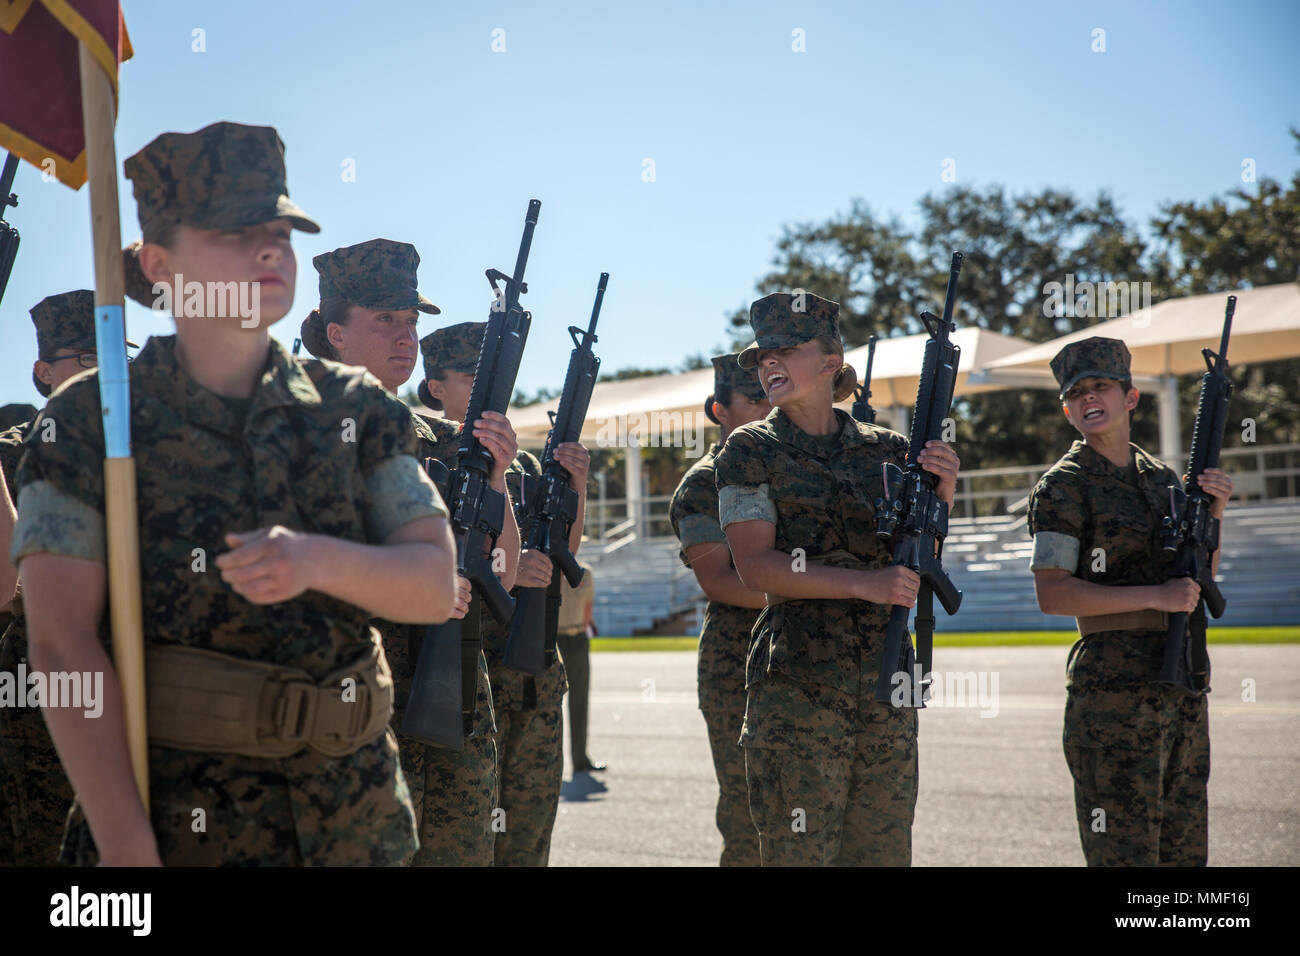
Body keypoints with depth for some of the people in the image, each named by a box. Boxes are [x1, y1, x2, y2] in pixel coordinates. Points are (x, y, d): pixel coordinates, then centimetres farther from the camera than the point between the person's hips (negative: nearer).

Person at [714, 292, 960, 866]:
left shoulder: (886, 450, 12)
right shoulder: (752, 449, 2)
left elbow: (917, 569, 12)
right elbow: (755, 567, -9)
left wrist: (941, 496, -6)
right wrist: (865, 584, -18)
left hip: (886, 682, 4)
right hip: (796, 683, -4)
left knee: (884, 848, 7)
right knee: (800, 852, -5)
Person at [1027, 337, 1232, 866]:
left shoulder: (1162, 477, 14)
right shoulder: (1062, 486, -6)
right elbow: (1052, 594, -15)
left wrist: (1213, 512, 2)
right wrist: (1157, 596, -19)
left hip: (1184, 683, 7)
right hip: (1115, 686, -7)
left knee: (1185, 846, 13)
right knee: (1125, 849, -6)